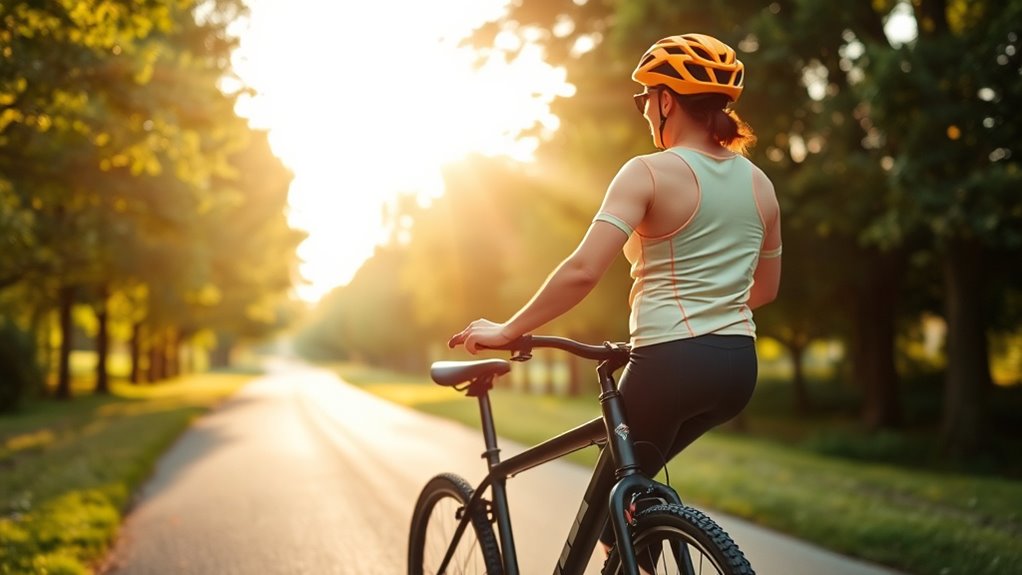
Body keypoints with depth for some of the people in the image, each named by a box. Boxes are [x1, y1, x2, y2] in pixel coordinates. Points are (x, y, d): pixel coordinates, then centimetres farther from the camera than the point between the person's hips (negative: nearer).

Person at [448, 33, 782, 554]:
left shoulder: (650, 172, -12)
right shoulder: (760, 183, 9)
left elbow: (582, 271, -21)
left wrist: (507, 330, -11)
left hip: (671, 362, -7)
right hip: (739, 366, 7)